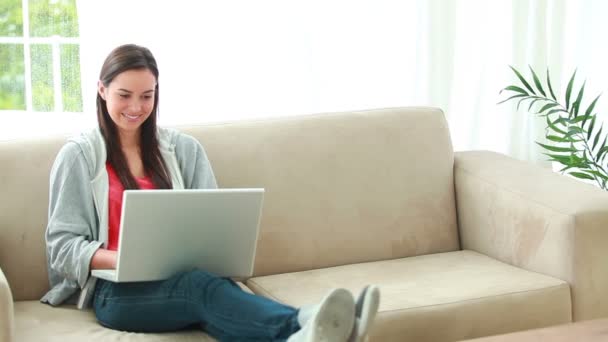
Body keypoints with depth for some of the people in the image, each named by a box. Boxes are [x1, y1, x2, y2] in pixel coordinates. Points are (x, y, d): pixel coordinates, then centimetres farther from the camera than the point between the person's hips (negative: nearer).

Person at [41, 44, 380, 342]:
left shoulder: (184, 149, 16)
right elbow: (62, 244, 1)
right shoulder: (79, 155, 6)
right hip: (118, 291, -3)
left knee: (208, 284, -36)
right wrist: (121, 259, -18)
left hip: (179, 279, 3)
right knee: (202, 285, -36)